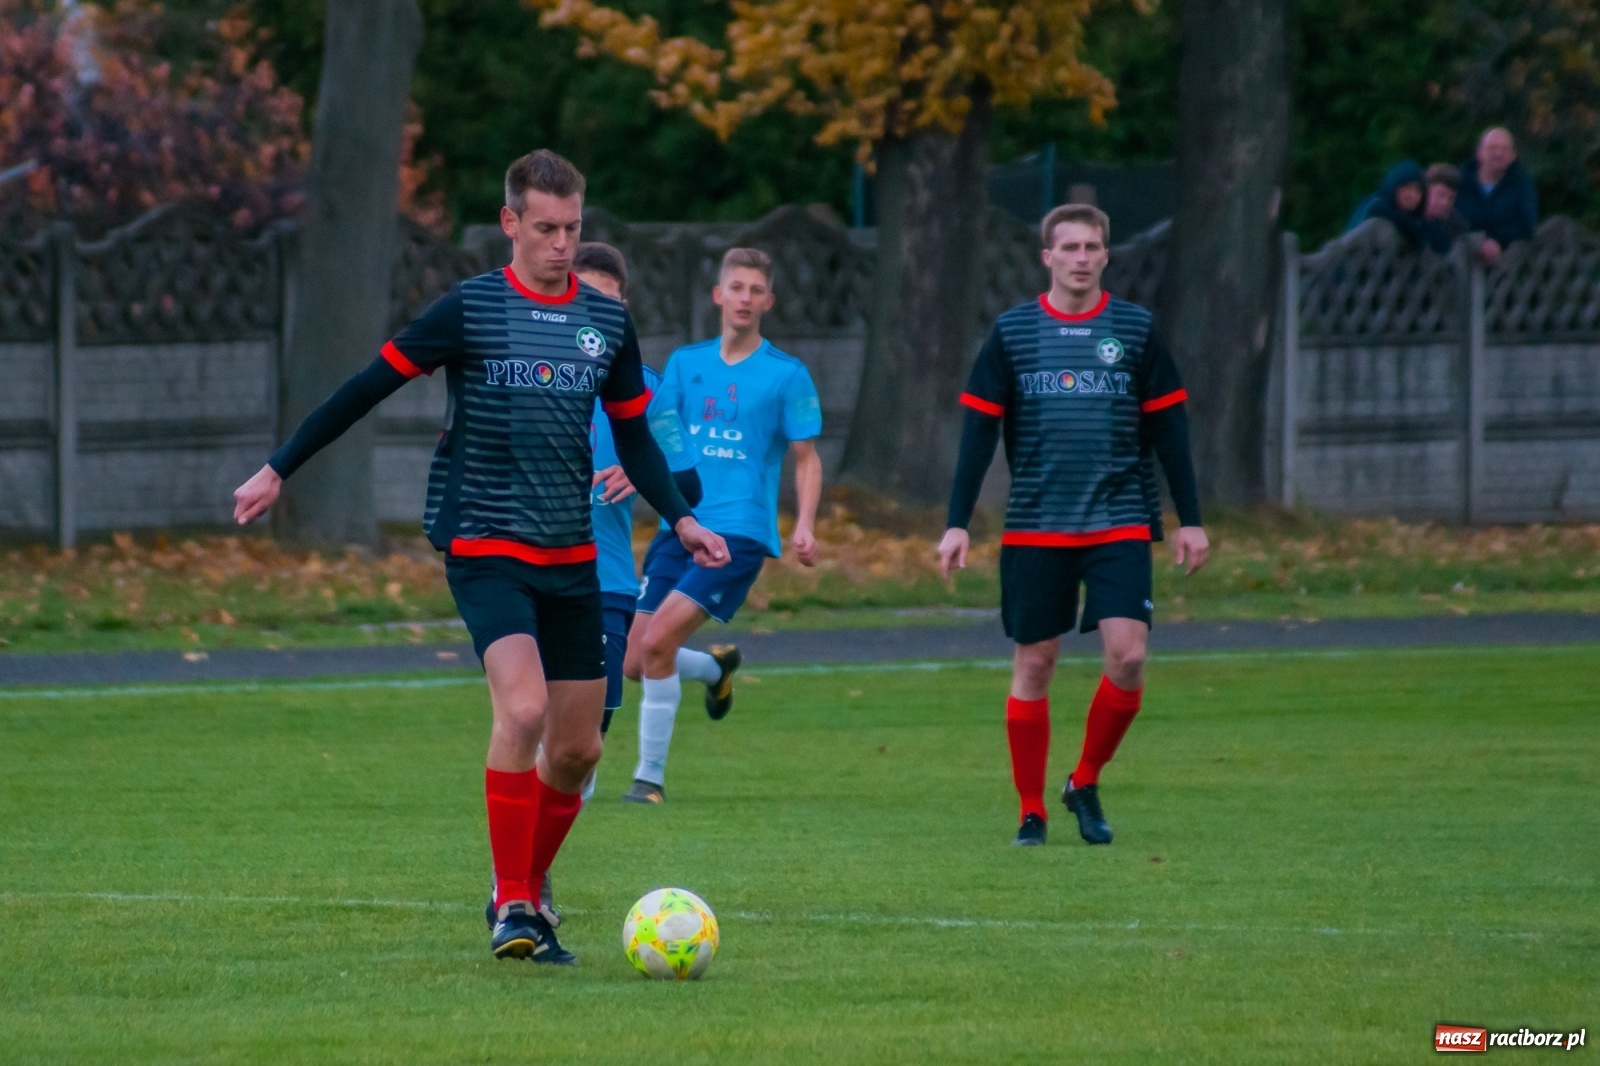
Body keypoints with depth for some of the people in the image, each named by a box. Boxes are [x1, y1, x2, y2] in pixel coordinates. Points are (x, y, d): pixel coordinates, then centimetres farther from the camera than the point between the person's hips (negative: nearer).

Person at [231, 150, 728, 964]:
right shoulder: (470, 309, -6)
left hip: (572, 558, 5)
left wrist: (680, 519, 6)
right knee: (523, 708, -24)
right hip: (485, 550, -5)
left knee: (577, 747, 6)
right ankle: (511, 906, -16)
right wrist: (279, 469, -2)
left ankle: (527, 890, 28)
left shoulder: (607, 323, 8)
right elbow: (368, 389, -3)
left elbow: (633, 435, 18)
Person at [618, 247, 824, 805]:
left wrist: (804, 525, -11)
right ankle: (717, 668, 36)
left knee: (657, 640, -21)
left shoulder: (787, 375, 0)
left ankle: (650, 775, -9)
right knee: (636, 664, 3)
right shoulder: (686, 363, 11)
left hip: (739, 533, -5)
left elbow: (806, 458, 4)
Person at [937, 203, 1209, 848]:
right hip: (1035, 528, 0)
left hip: (1120, 525, 0)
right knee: (1034, 663, 1)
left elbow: (1168, 429, 9)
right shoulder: (1012, 332, 3)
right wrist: (957, 524, -1)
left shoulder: (1136, 329, 5)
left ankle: (1086, 783, 8)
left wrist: (1191, 521, 7)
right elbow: (979, 431, 5)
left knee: (1128, 655, -13)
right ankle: (1031, 812, 12)